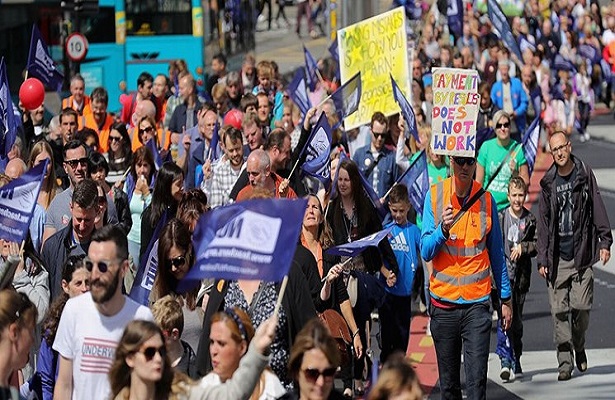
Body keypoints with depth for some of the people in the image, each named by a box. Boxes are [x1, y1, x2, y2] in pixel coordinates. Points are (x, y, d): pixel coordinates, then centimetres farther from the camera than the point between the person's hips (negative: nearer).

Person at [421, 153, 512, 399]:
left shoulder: (486, 200, 2)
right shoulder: (435, 196, 0)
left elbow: (497, 254, 12)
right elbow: (426, 252, -2)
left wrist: (505, 299, 13)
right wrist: (443, 229, -21)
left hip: (477, 303, -1)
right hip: (443, 302, 1)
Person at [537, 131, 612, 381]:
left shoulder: (585, 175, 3)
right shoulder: (548, 183, 5)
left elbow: (598, 208, 3)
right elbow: (543, 223, 7)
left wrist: (604, 241, -4)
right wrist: (542, 259, 4)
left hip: (582, 253, -1)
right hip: (557, 257, 1)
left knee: (581, 306, -3)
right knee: (559, 310, -3)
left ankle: (579, 346, 23)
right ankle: (565, 361, 1)